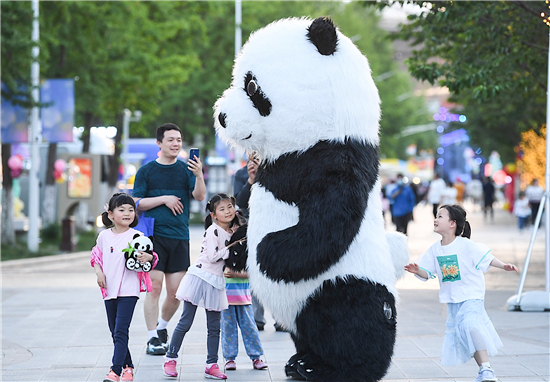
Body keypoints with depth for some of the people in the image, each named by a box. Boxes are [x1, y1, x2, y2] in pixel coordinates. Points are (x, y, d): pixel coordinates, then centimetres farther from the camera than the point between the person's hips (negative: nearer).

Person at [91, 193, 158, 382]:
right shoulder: (104, 236, 5)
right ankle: (128, 366, 25)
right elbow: (96, 256, 17)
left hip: (128, 290, -5)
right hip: (109, 289, 5)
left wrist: (148, 257, -25)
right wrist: (98, 272, 1)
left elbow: (151, 257, -3)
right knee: (115, 332, 11)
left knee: (121, 331, -13)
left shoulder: (137, 236, -5)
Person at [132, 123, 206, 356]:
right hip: (154, 235, -2)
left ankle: (162, 326, 27)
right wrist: (164, 199, -9)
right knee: (154, 286, -8)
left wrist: (199, 175, -25)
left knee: (176, 291, 3)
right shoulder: (146, 171, 6)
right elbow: (137, 203, 2)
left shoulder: (186, 170, 8)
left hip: (179, 236, 2)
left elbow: (199, 196, -7)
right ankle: (153, 338, -2)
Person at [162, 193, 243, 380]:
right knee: (185, 322, -4)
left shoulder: (231, 232, 12)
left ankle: (212, 365, 11)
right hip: (200, 277, -7)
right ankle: (170, 358, 7)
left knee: (214, 327, 7)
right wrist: (231, 248, -10)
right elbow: (213, 256, -19)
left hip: (216, 282, 7)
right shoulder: (213, 230, -11)